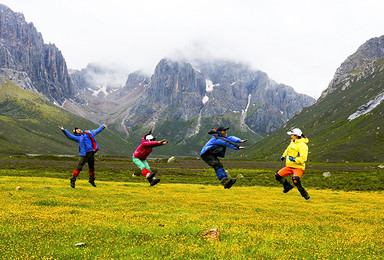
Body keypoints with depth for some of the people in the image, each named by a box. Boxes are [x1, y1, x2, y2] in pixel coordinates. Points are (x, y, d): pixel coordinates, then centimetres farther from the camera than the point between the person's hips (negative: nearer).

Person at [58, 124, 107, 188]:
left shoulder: (89, 133, 15)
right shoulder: (78, 137, 2)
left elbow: (97, 131, 29)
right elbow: (70, 136, -10)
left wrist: (102, 126, 40)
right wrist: (64, 130, -22)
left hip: (91, 153, 4)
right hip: (84, 154, -4)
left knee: (91, 168, 14)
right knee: (79, 167, -7)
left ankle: (91, 180, 30)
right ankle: (73, 180, 2)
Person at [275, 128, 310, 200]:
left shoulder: (302, 145, -17)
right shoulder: (292, 142, 10)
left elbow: (303, 159, -24)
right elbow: (288, 149, 34)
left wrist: (294, 159, -29)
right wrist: (283, 156, 34)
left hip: (298, 167, -8)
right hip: (289, 167, 8)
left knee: (295, 179, -35)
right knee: (278, 175, -2)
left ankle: (304, 193, -14)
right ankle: (288, 186, 22)